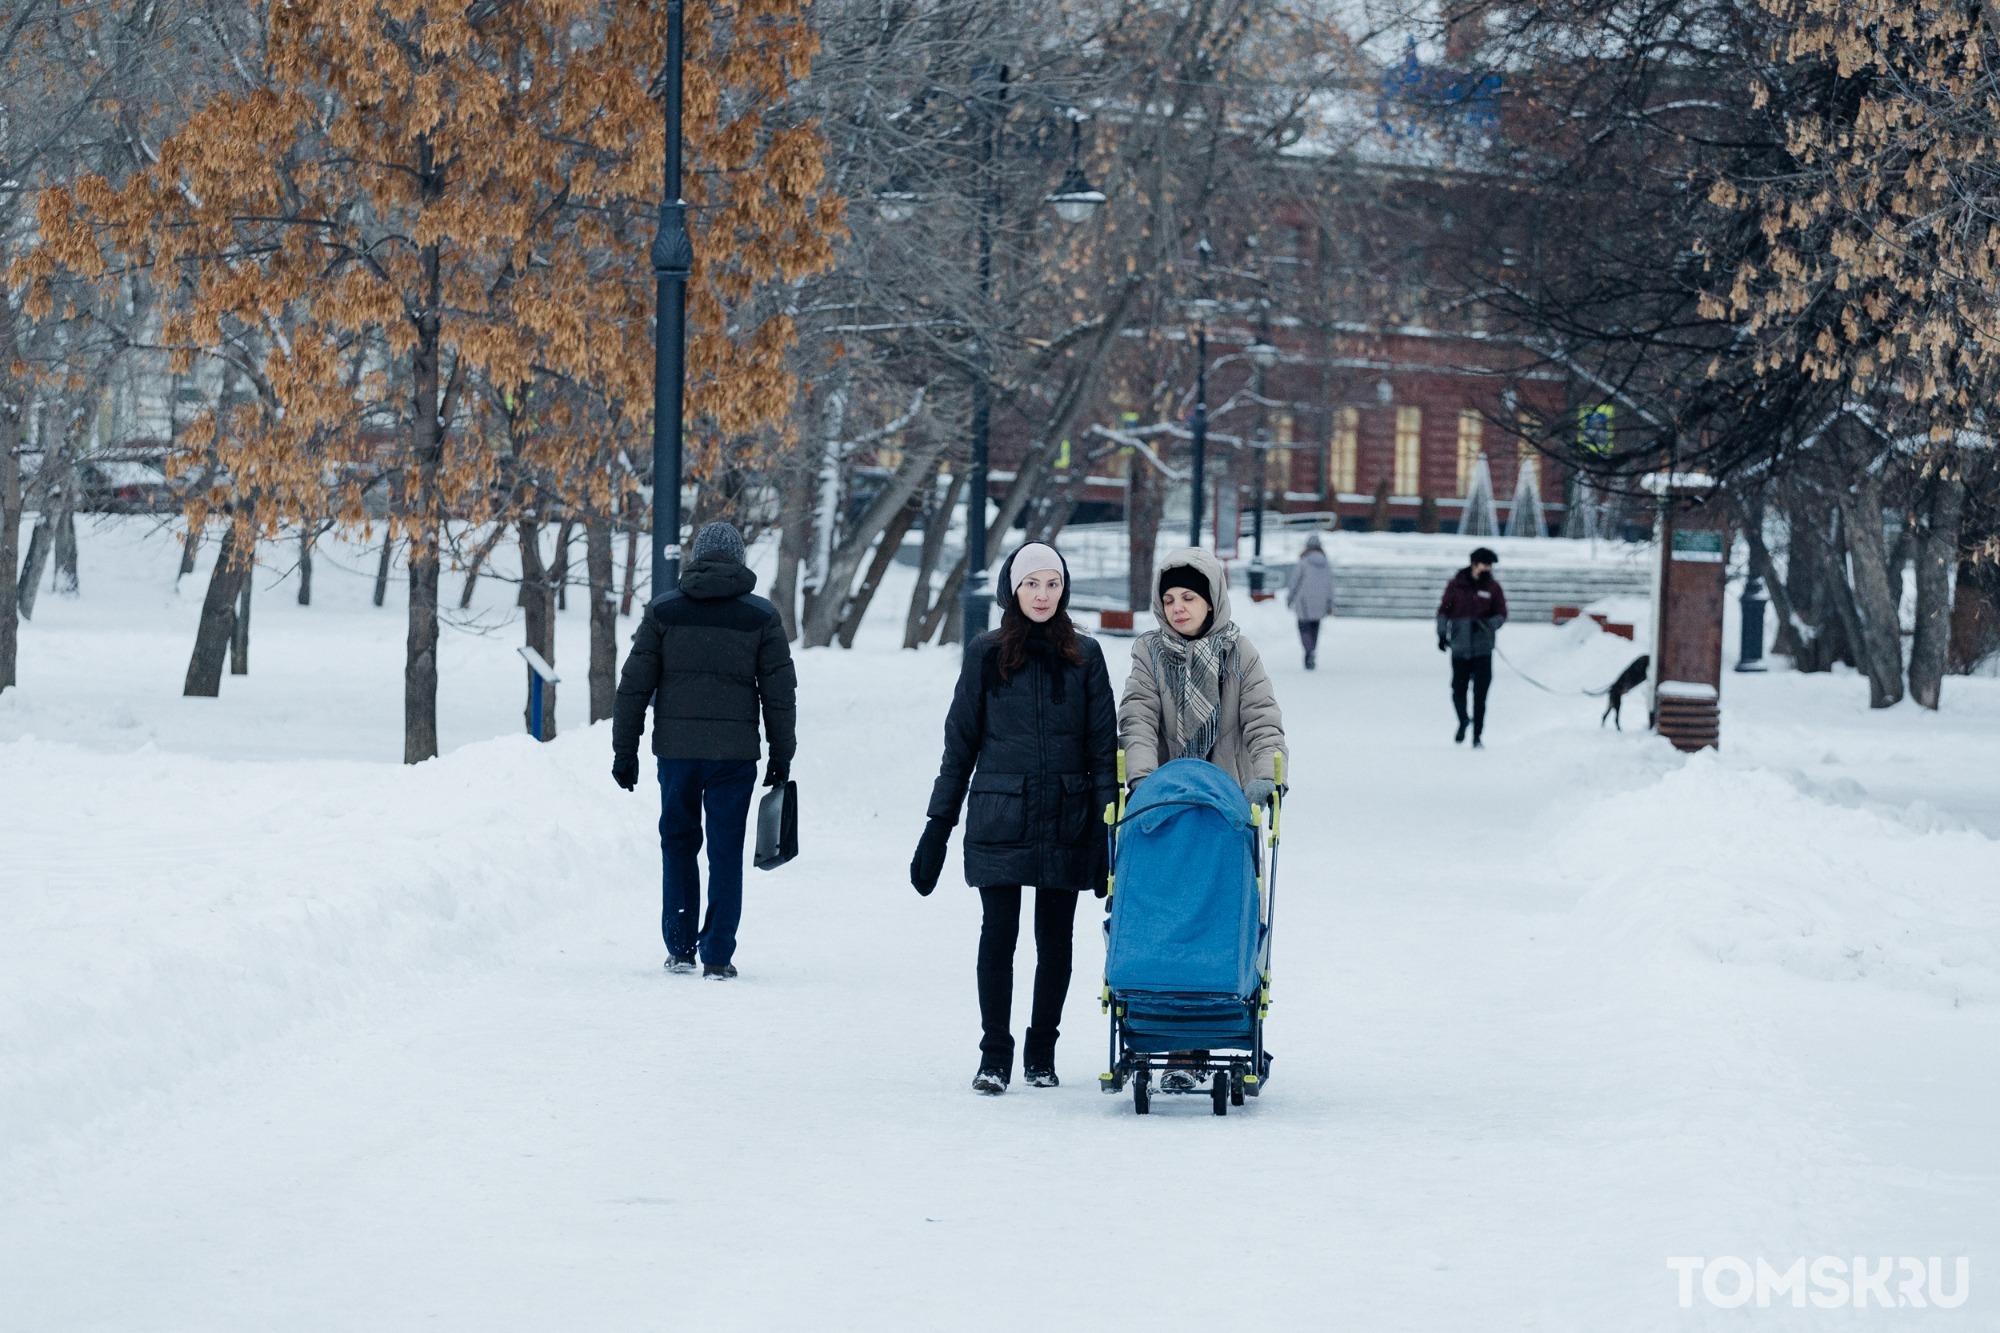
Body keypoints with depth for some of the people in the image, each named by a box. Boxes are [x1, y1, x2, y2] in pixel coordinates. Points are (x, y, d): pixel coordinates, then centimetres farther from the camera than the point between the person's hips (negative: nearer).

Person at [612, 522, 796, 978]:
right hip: (735, 751, -1)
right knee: (726, 852, 5)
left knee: (678, 843, 15)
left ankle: (680, 948, 14)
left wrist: (625, 750, 6)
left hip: (676, 748, 1)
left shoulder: (663, 611, 1)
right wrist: (781, 758, 10)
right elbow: (780, 693, 3)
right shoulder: (761, 616, 1)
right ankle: (717, 957, 4)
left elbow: (634, 686, 1)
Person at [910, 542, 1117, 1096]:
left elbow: (1104, 745, 7)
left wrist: (1109, 824, 0)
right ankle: (994, 1056, 1)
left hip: (1066, 819, 1)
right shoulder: (987, 654, 4)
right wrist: (938, 825, 4)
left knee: (1055, 939, 5)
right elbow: (960, 744, 7)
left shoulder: (1084, 655, 6)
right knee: (998, 933, -6)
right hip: (1000, 817, -1)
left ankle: (1041, 1053, 16)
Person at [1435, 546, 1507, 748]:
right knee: (1458, 690, 1)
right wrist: (1442, 634, -4)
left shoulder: (1493, 587, 5)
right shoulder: (1457, 585, 2)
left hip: (1483, 649, 0)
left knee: (1480, 693, -4)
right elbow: (1444, 610, 6)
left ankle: (1478, 735, 2)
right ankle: (1463, 720, 30)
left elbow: (1501, 614, 6)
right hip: (1459, 648, 0)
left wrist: (1487, 624, -13)